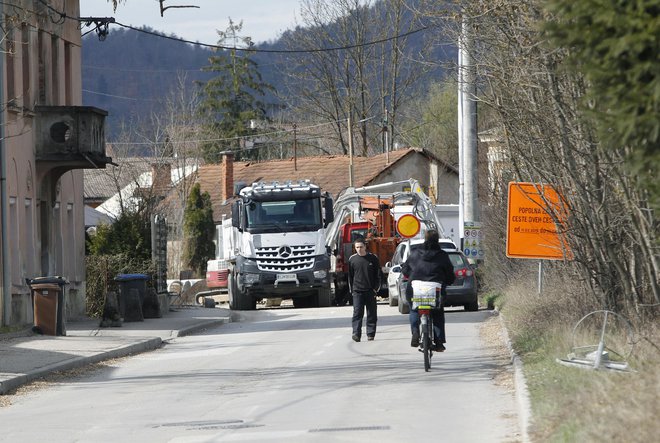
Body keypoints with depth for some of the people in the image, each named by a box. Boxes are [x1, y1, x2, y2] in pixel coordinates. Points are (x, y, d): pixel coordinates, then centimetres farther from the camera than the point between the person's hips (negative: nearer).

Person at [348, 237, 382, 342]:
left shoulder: (373, 258, 1)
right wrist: (351, 289, 6)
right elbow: (350, 276, 11)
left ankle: (370, 334, 12)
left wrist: (376, 288, -2)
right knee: (357, 313, -10)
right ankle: (356, 334, -17)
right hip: (357, 291, 0)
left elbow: (379, 275, 6)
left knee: (371, 313, 4)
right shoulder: (352, 259, 3)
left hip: (370, 291, 0)